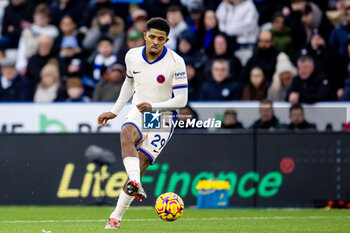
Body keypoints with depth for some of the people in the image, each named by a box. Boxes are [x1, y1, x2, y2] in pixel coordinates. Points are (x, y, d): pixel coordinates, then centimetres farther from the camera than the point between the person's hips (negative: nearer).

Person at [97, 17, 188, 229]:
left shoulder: (175, 62, -15)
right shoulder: (133, 56, 0)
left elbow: (181, 100, -15)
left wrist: (153, 106, -28)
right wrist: (115, 111, 20)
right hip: (139, 113, 3)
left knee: (140, 165, -13)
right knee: (126, 134, -33)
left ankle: (117, 216, -4)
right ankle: (136, 185, -52)